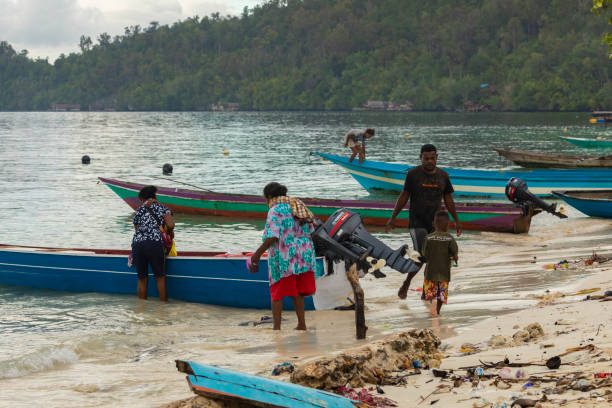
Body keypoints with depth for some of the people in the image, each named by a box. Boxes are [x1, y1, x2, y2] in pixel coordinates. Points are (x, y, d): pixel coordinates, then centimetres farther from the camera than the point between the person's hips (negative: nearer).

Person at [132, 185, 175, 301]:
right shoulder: (162, 208, 16)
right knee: (160, 277, 9)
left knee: (142, 279, 13)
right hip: (155, 243, -3)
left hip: (137, 244, 3)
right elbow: (170, 225, 3)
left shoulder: (138, 211, 24)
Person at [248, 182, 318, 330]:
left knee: (277, 293, 2)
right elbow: (311, 233, 13)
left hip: (284, 258, -7)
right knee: (297, 292, 15)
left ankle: (277, 327, 1)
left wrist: (257, 254, -12)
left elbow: (272, 237, -19)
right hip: (304, 255, 7)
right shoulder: (299, 208, 14)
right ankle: (302, 324, 13)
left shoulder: (275, 211, -9)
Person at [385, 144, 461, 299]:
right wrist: (393, 217, 2)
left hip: (435, 223, 4)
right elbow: (404, 196, 1)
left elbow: (448, 199, 12)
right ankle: (406, 284, 10)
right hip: (417, 223, -4)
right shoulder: (413, 174, -6)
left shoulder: (443, 175, 4)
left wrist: (456, 221, 13)